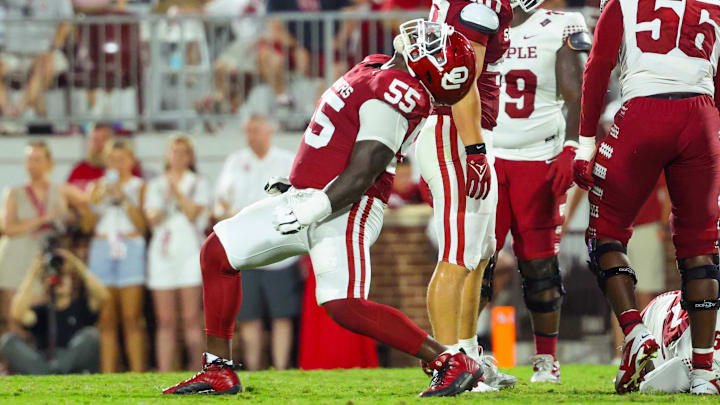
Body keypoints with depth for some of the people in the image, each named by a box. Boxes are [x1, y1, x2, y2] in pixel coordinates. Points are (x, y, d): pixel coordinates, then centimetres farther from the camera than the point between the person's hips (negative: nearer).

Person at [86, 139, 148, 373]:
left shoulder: (140, 187, 8)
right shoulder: (97, 187, 17)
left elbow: (142, 225, -3)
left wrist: (124, 198, -10)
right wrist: (99, 198, -5)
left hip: (131, 250, -3)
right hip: (102, 250, 3)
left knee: (131, 317, -9)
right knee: (106, 320, -2)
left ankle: (138, 374, -11)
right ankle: (107, 375, -3)